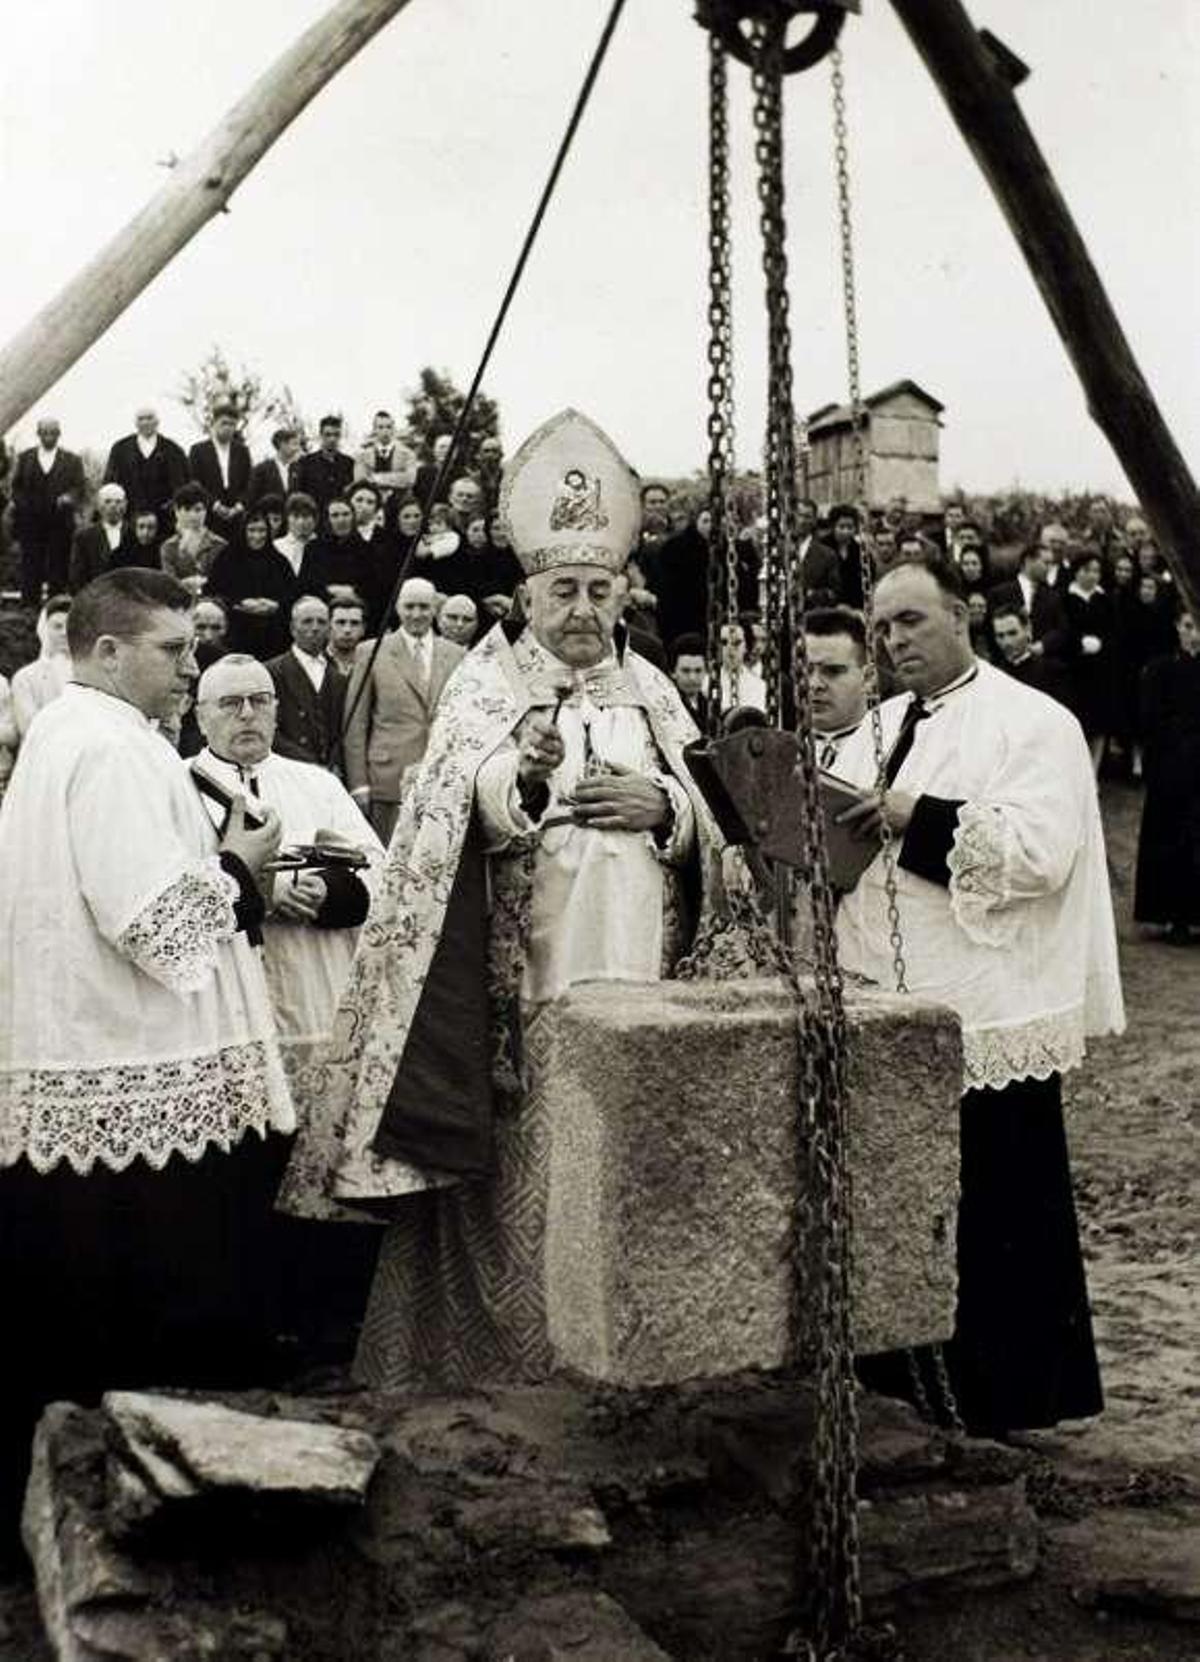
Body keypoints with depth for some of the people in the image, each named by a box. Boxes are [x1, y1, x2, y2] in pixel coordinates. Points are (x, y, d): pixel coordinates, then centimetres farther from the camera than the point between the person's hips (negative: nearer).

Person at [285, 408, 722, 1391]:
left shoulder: (651, 691, 13)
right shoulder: (486, 686, -1)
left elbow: (707, 823, 13)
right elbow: (473, 814, -17)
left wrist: (660, 803, -8)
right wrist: (526, 774, -37)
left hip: (637, 979, 4)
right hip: (521, 985, -4)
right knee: (518, 1180, -1)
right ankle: (509, 1362, 15)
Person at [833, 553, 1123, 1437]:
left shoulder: (1033, 723, -7)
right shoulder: (880, 727, 16)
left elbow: (1039, 850, -21)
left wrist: (915, 815, -23)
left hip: (984, 1015, -7)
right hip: (891, 1012, 7)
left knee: (996, 1215, 2)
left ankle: (1014, 1391, 18)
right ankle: (907, 1371, 28)